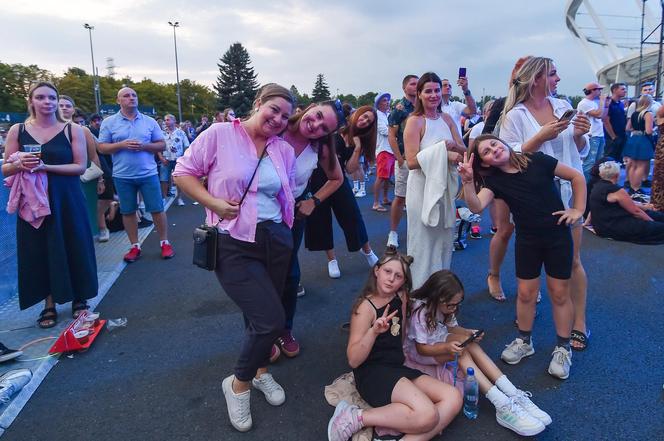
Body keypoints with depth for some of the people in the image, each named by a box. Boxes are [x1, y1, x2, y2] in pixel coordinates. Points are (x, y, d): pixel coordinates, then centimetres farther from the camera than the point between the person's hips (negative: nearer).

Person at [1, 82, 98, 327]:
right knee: (39, 252, 5)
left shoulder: (73, 130, -1)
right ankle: (49, 305, 18)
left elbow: (80, 166, -7)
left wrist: (45, 167, -19)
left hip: (66, 200, -1)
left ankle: (79, 299, 21)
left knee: (73, 249, 4)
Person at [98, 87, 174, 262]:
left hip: (148, 174, 0)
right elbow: (102, 147, 1)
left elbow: (162, 145, 5)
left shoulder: (150, 121, 4)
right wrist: (122, 145, -15)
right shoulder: (109, 122, 2)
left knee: (157, 209, 2)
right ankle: (135, 246, 20)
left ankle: (165, 243, 16)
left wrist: (144, 146, -13)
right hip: (122, 176, 0)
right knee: (128, 212, 8)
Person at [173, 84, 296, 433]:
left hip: (276, 241, 6)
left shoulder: (285, 150, 7)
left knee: (262, 317, 18)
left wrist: (286, 229, 11)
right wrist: (214, 202, -15)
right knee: (271, 319, -11)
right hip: (234, 245, -5)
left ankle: (260, 371, 46)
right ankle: (238, 384, 17)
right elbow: (183, 173, -4)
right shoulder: (219, 134, -8)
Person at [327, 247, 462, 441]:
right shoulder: (366, 307, -11)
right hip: (372, 373, -7)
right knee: (427, 416, -28)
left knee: (453, 398, -10)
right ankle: (356, 417, -15)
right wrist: (373, 331, -30)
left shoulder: (401, 297, 8)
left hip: (398, 368, 8)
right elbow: (353, 361, -17)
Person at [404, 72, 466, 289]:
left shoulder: (447, 119, 7)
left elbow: (464, 151, 6)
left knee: (444, 241, 17)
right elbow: (412, 161, -19)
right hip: (423, 188, -6)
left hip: (445, 187, 6)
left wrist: (453, 146, -15)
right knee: (424, 242, 4)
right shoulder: (415, 121, -11)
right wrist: (442, 152, -23)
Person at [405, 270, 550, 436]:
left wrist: (468, 333, -16)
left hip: (439, 341, 7)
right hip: (417, 353, -6)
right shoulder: (420, 311, -27)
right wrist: (447, 347, -36)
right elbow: (421, 348, -22)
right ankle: (502, 406, -33)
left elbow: (451, 327, 4)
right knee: (460, 351, -30)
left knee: (469, 344, -22)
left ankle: (513, 395, -25)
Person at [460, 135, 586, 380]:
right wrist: (467, 181, -37)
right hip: (527, 240, 2)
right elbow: (476, 206, -24)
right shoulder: (494, 180, -6)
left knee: (559, 293, 6)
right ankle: (524, 341, 28)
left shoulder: (537, 161, -10)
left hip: (558, 235, -1)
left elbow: (577, 177, -1)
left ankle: (563, 348, 21)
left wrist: (578, 209, -4)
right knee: (526, 292, 7)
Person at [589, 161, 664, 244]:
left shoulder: (597, 186, 8)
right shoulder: (615, 191, -19)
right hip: (614, 229, -10)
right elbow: (636, 211, -9)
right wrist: (653, 222, 5)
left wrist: (643, 206, 29)